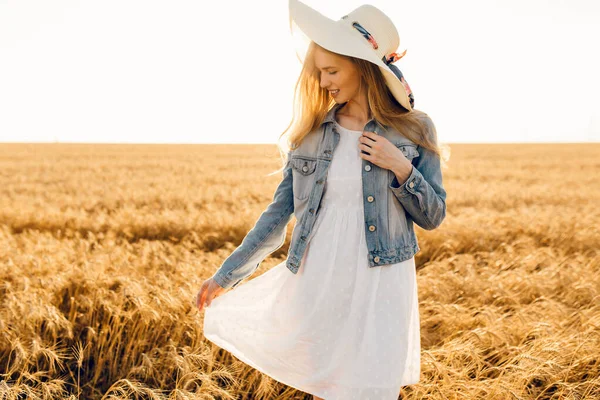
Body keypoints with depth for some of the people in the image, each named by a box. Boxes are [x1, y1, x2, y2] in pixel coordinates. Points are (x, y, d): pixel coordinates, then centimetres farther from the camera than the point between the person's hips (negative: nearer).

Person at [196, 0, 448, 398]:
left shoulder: (414, 130, -3)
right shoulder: (312, 131, 2)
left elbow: (433, 216, 3)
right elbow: (279, 211, 6)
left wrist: (401, 169, -15)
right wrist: (226, 275, 7)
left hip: (379, 286, -2)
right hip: (315, 283, 2)